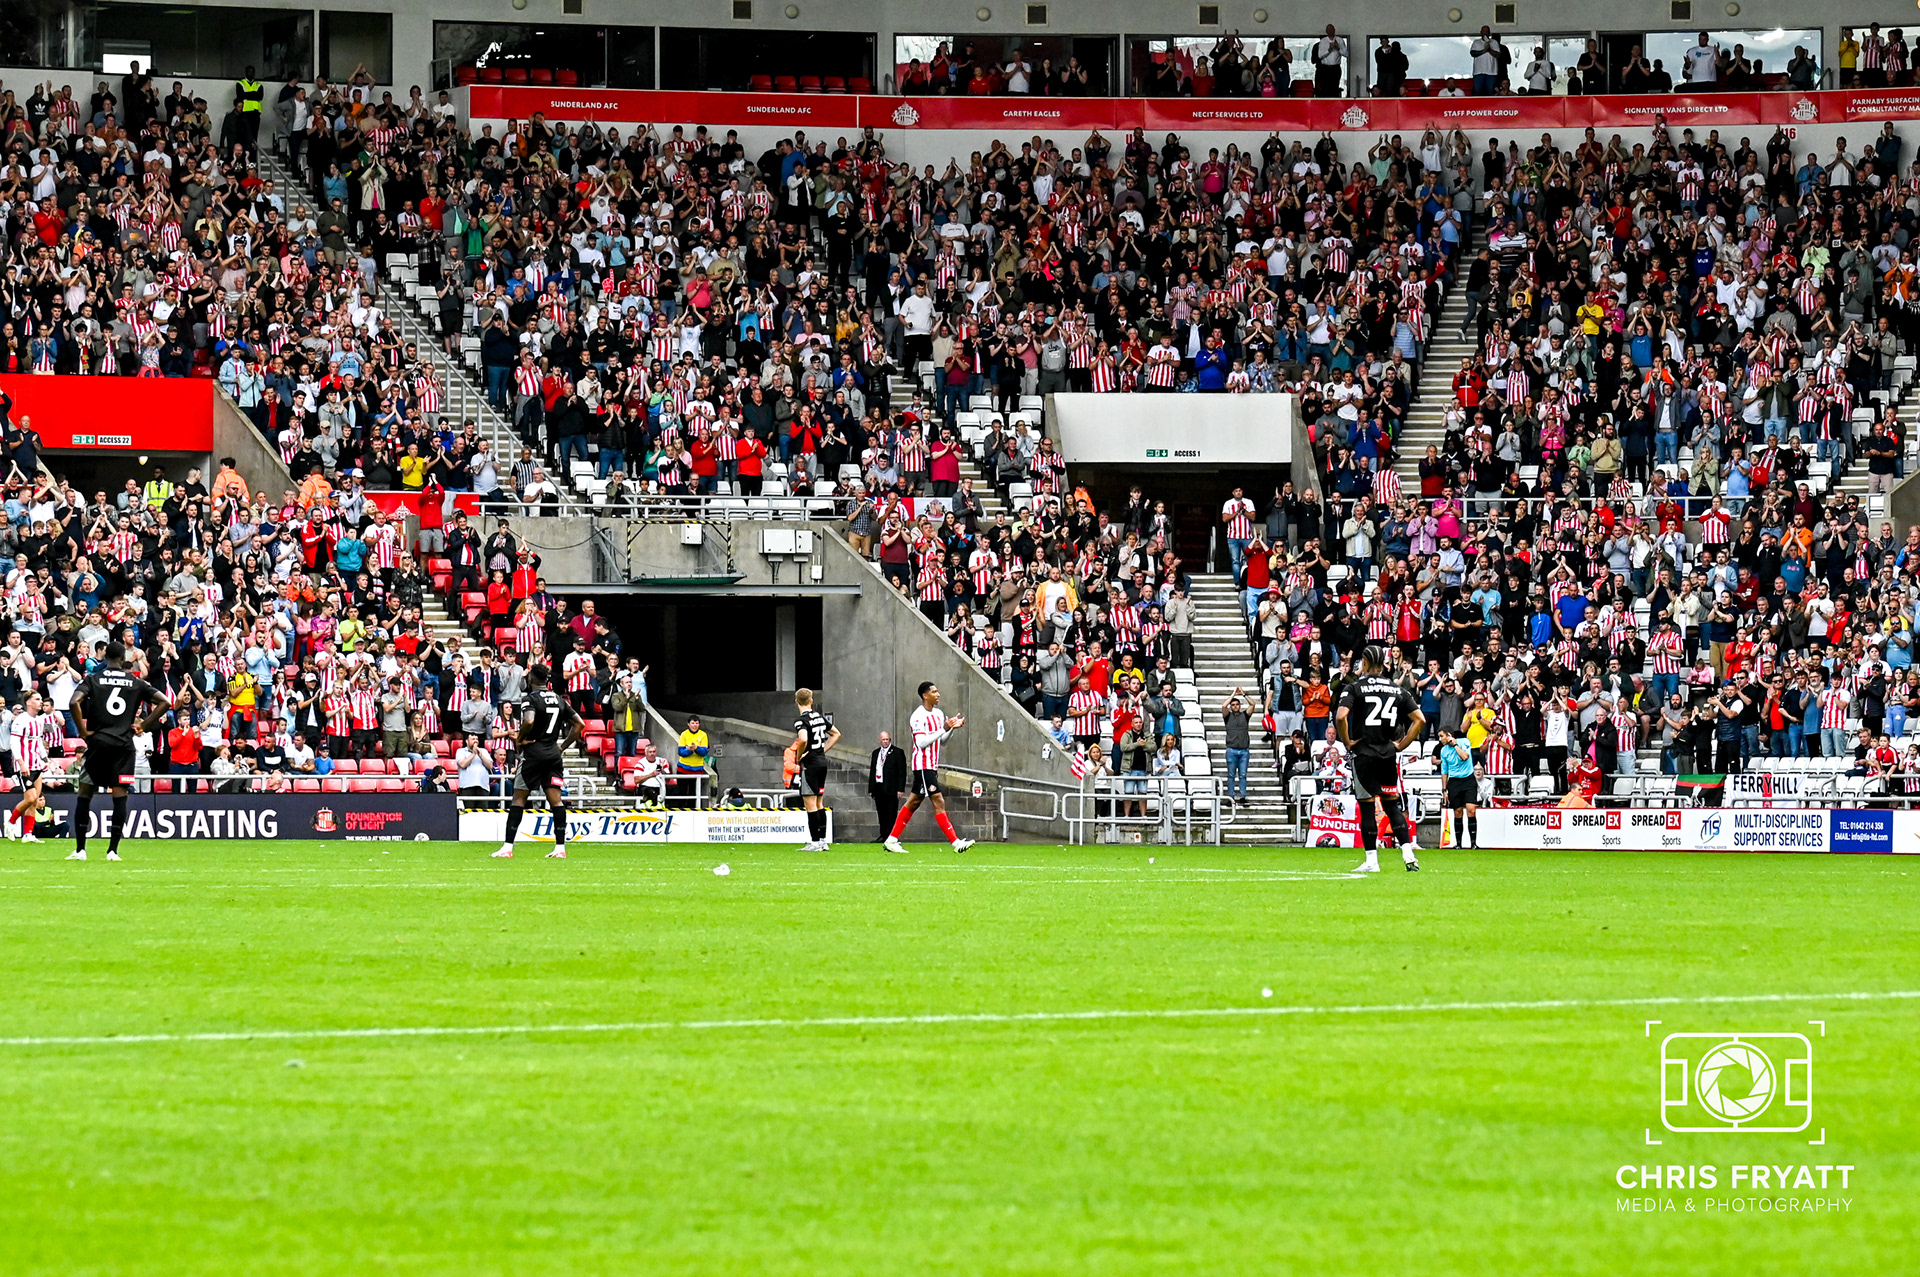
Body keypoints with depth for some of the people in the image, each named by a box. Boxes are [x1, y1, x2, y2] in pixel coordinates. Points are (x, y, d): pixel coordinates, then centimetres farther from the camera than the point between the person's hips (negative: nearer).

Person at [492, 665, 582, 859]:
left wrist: (520, 739, -10)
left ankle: (508, 847, -1)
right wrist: (563, 746, 16)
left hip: (533, 752, -5)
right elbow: (578, 723, 14)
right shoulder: (559, 699, 11)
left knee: (519, 799, 0)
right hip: (554, 754, 5)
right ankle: (560, 847, -2)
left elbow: (529, 721, -28)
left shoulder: (533, 698, -9)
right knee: (556, 799, 3)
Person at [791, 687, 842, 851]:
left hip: (810, 764, -8)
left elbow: (803, 740, -32)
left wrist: (799, 756, -14)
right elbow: (836, 734, 22)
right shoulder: (820, 717, 10)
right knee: (819, 804, 14)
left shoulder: (801, 720, -14)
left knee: (810, 805, -5)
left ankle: (815, 842, -7)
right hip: (822, 762, 8)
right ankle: (823, 841, 15)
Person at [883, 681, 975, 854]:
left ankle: (891, 841, 17)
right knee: (939, 802, -12)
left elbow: (941, 740, 21)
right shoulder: (919, 716, -14)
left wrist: (952, 728, 4)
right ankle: (956, 842, -16)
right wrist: (944, 729, -22)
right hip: (923, 764, -10)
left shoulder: (939, 713, 13)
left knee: (913, 803, 12)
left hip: (932, 765, 10)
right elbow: (922, 742, -21)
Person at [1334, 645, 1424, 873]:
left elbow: (1341, 717, -19)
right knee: (1392, 804, 13)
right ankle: (1408, 852, 0)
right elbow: (1420, 719, 4)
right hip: (1389, 754, 4)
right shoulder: (1398, 690, 8)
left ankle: (1371, 861, 1)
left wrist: (1347, 742, -6)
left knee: (1366, 806, 1)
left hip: (1363, 753, -4)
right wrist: (1402, 744, 9)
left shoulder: (1355, 687, -5)